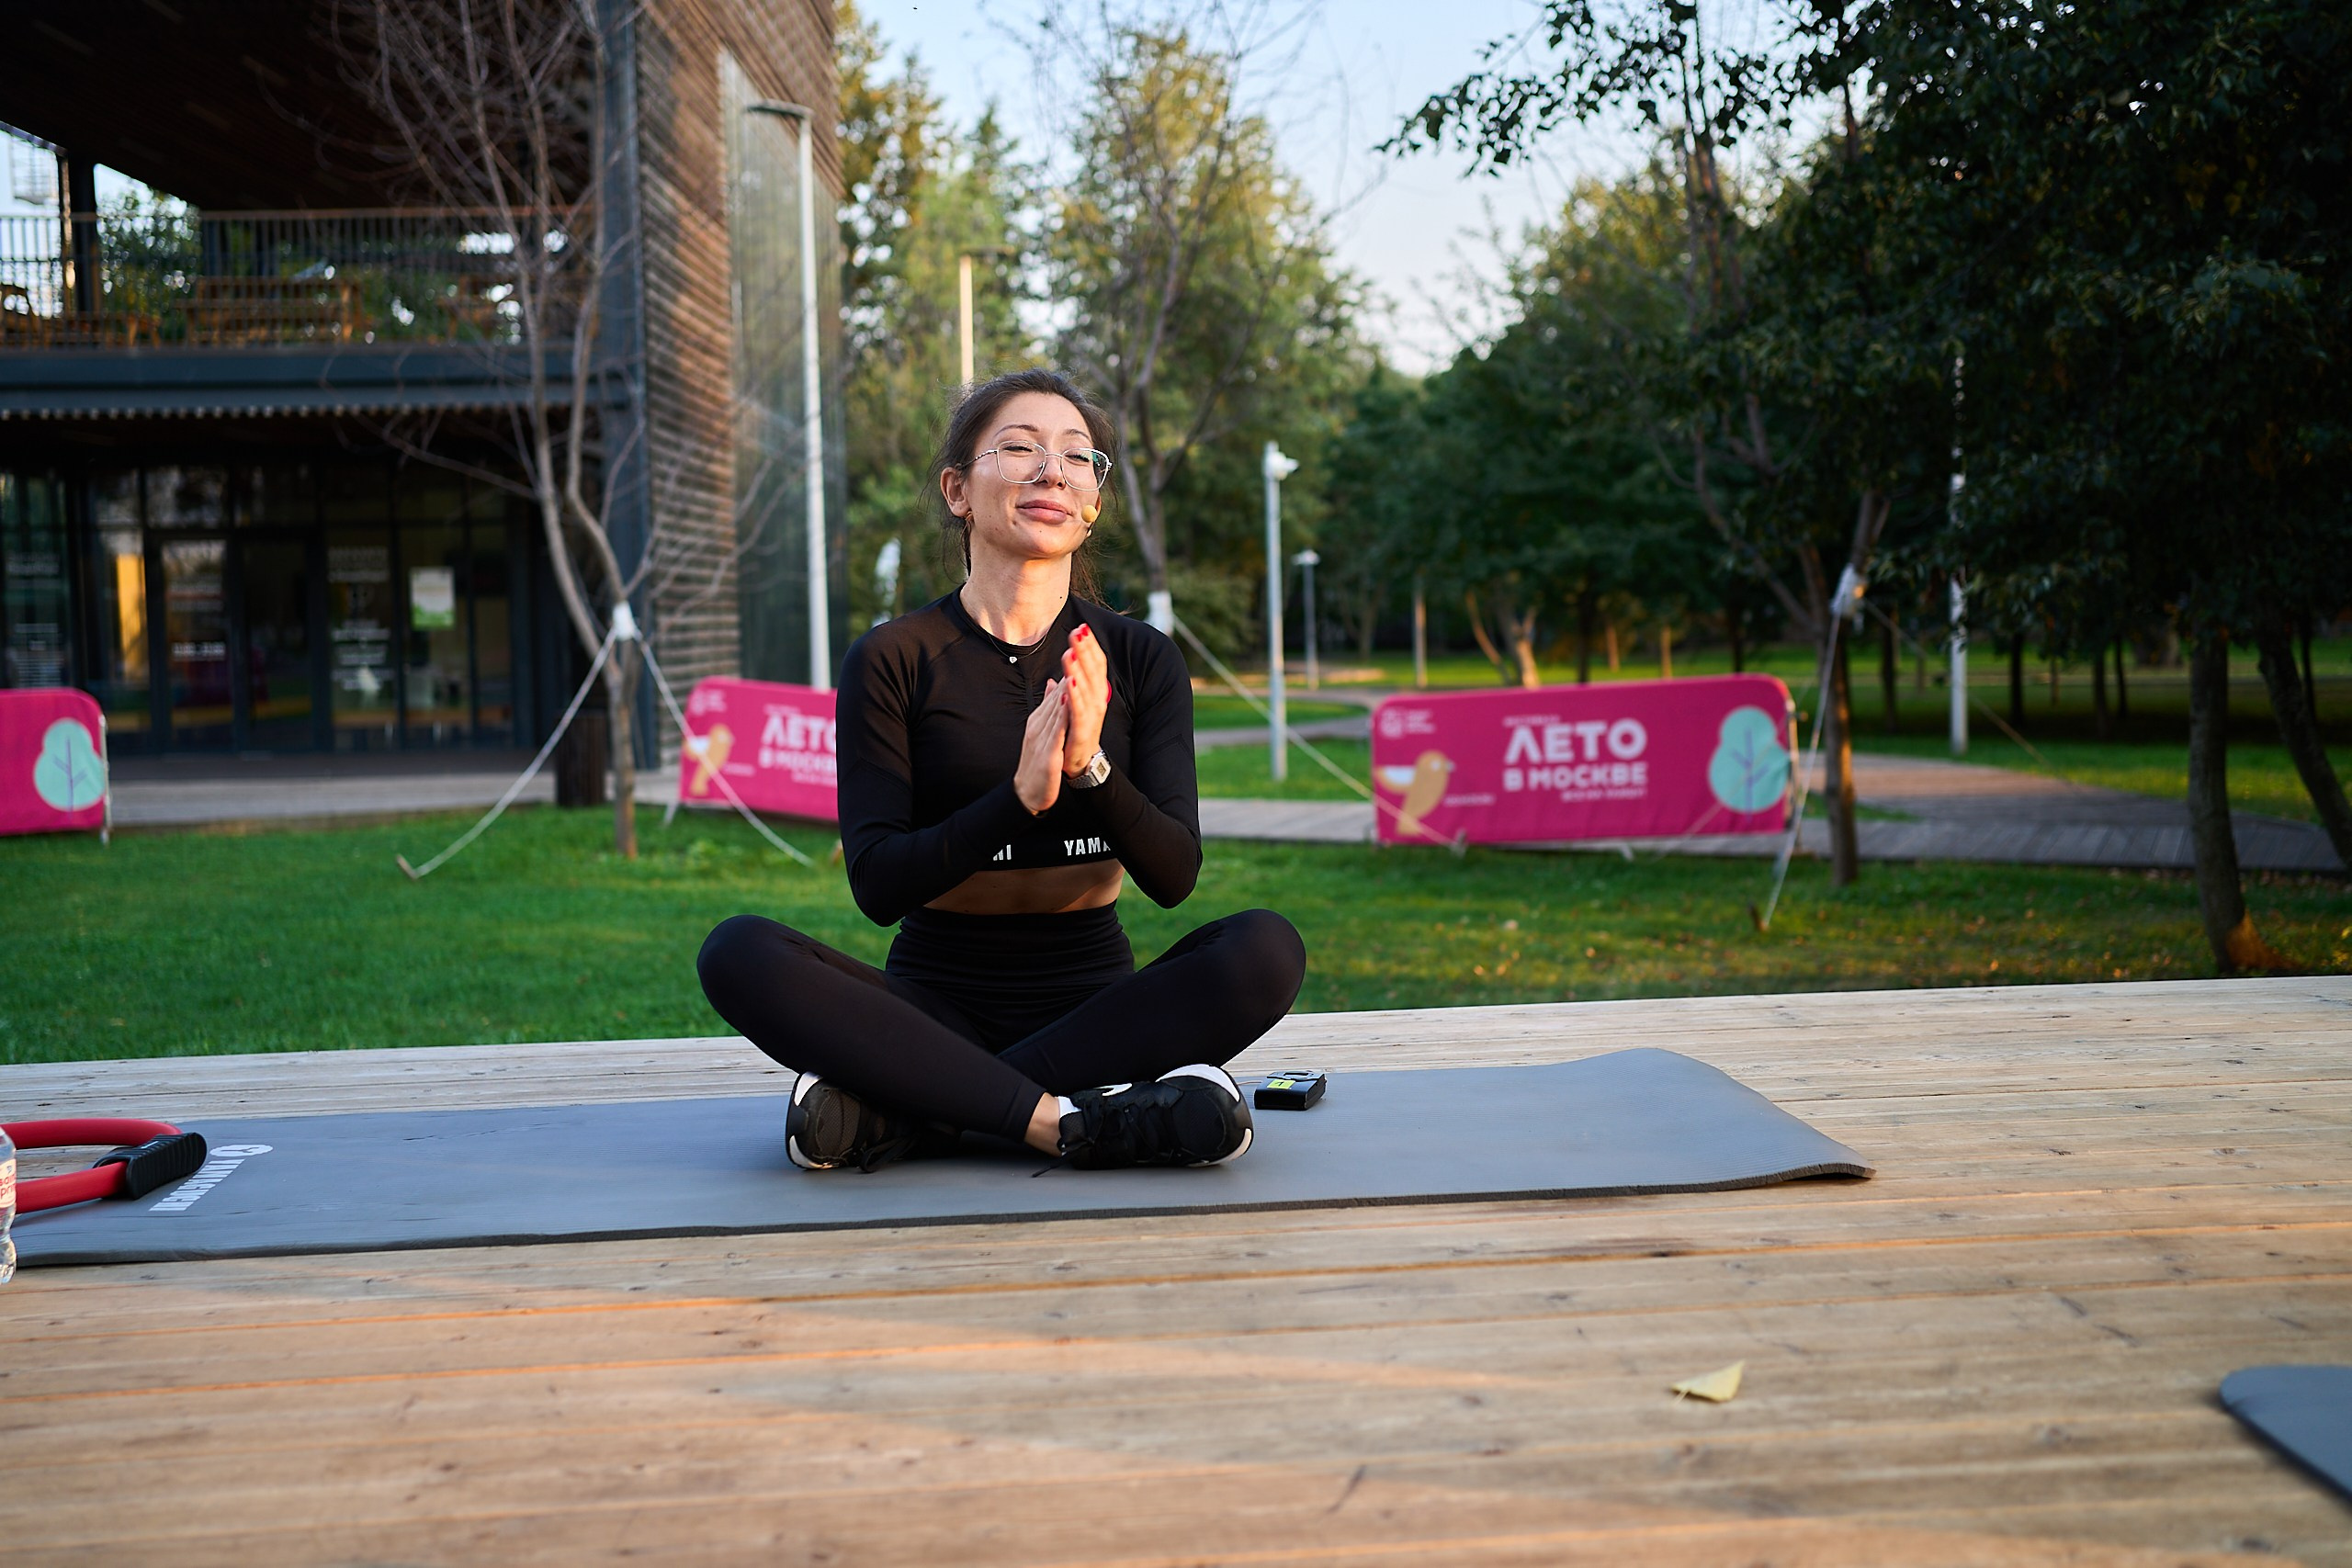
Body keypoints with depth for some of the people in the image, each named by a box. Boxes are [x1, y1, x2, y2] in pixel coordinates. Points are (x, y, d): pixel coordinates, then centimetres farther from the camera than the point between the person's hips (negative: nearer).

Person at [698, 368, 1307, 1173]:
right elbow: (877, 884, -11)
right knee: (739, 953, -26)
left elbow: (1174, 874, -6)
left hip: (1094, 1005, 2)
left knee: (1265, 946, -27)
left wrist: (1091, 768, -25)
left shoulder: (1140, 659, 2)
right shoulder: (893, 660, -3)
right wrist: (1020, 796, -26)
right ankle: (1067, 1121, -33)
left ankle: (900, 1116, -26)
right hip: (939, 1006, -2)